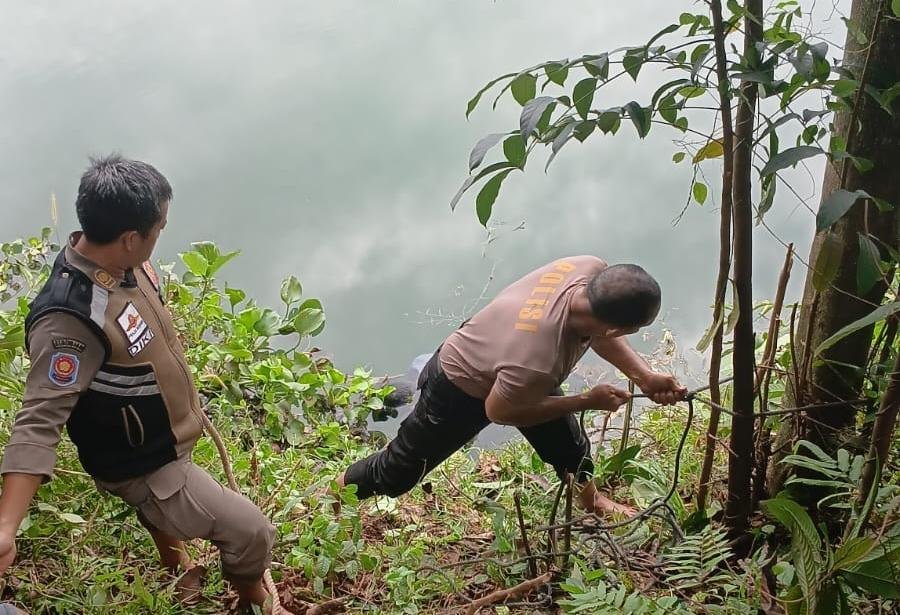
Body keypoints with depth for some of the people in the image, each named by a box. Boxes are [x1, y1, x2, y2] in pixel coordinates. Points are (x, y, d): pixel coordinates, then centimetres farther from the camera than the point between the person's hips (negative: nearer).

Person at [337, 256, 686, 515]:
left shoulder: (592, 269, -31)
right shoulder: (536, 361, -49)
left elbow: (597, 332, -7)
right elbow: (498, 411, -25)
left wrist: (644, 377, -18)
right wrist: (588, 400, -21)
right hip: (461, 392, -6)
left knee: (570, 444, 23)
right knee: (399, 472, 15)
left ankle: (591, 500, 55)